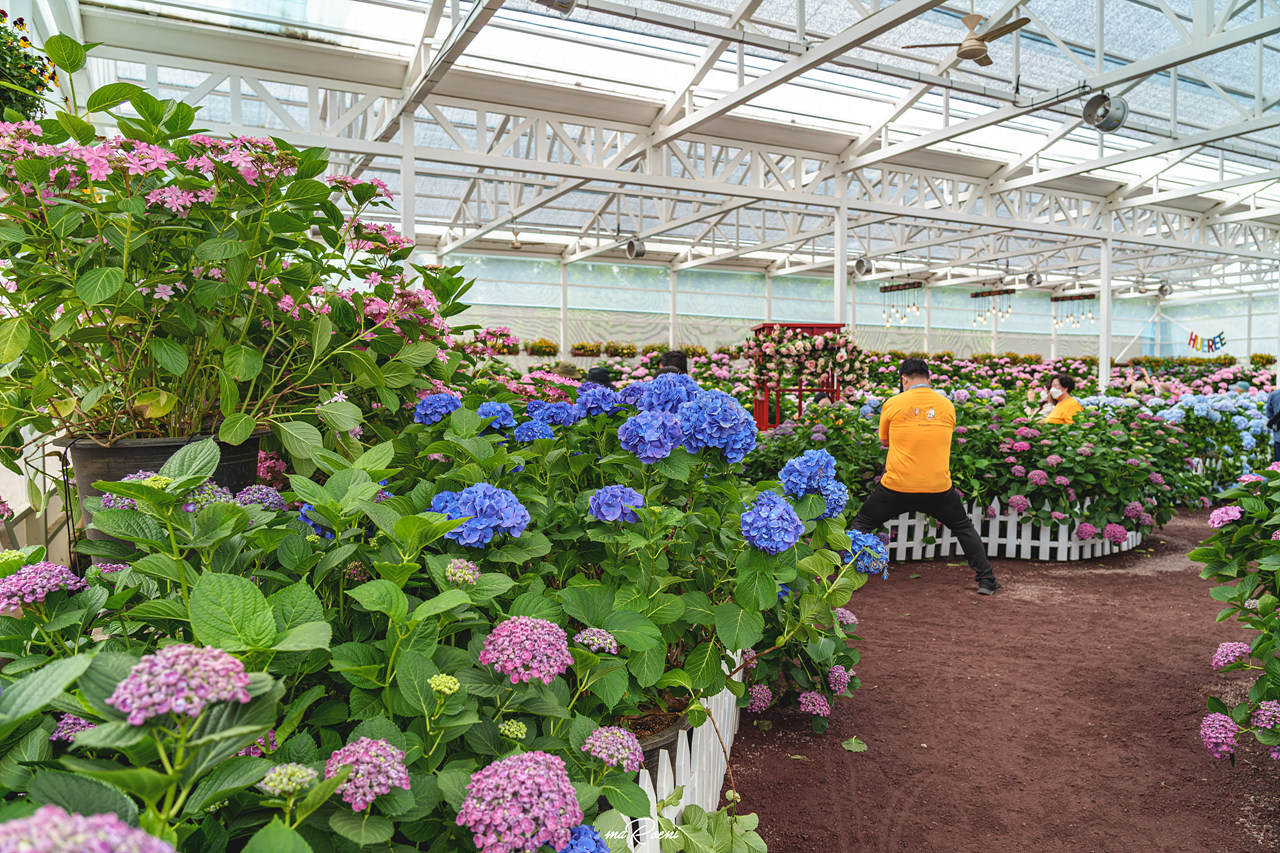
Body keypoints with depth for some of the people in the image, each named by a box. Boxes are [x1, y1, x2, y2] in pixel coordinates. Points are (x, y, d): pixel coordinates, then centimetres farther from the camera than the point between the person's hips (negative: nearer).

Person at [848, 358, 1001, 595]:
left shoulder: (893, 404, -3)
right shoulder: (947, 406, 5)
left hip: (897, 487, -2)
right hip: (938, 487, 2)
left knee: (861, 525, 16)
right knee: (964, 528, 26)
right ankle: (987, 580, 25)